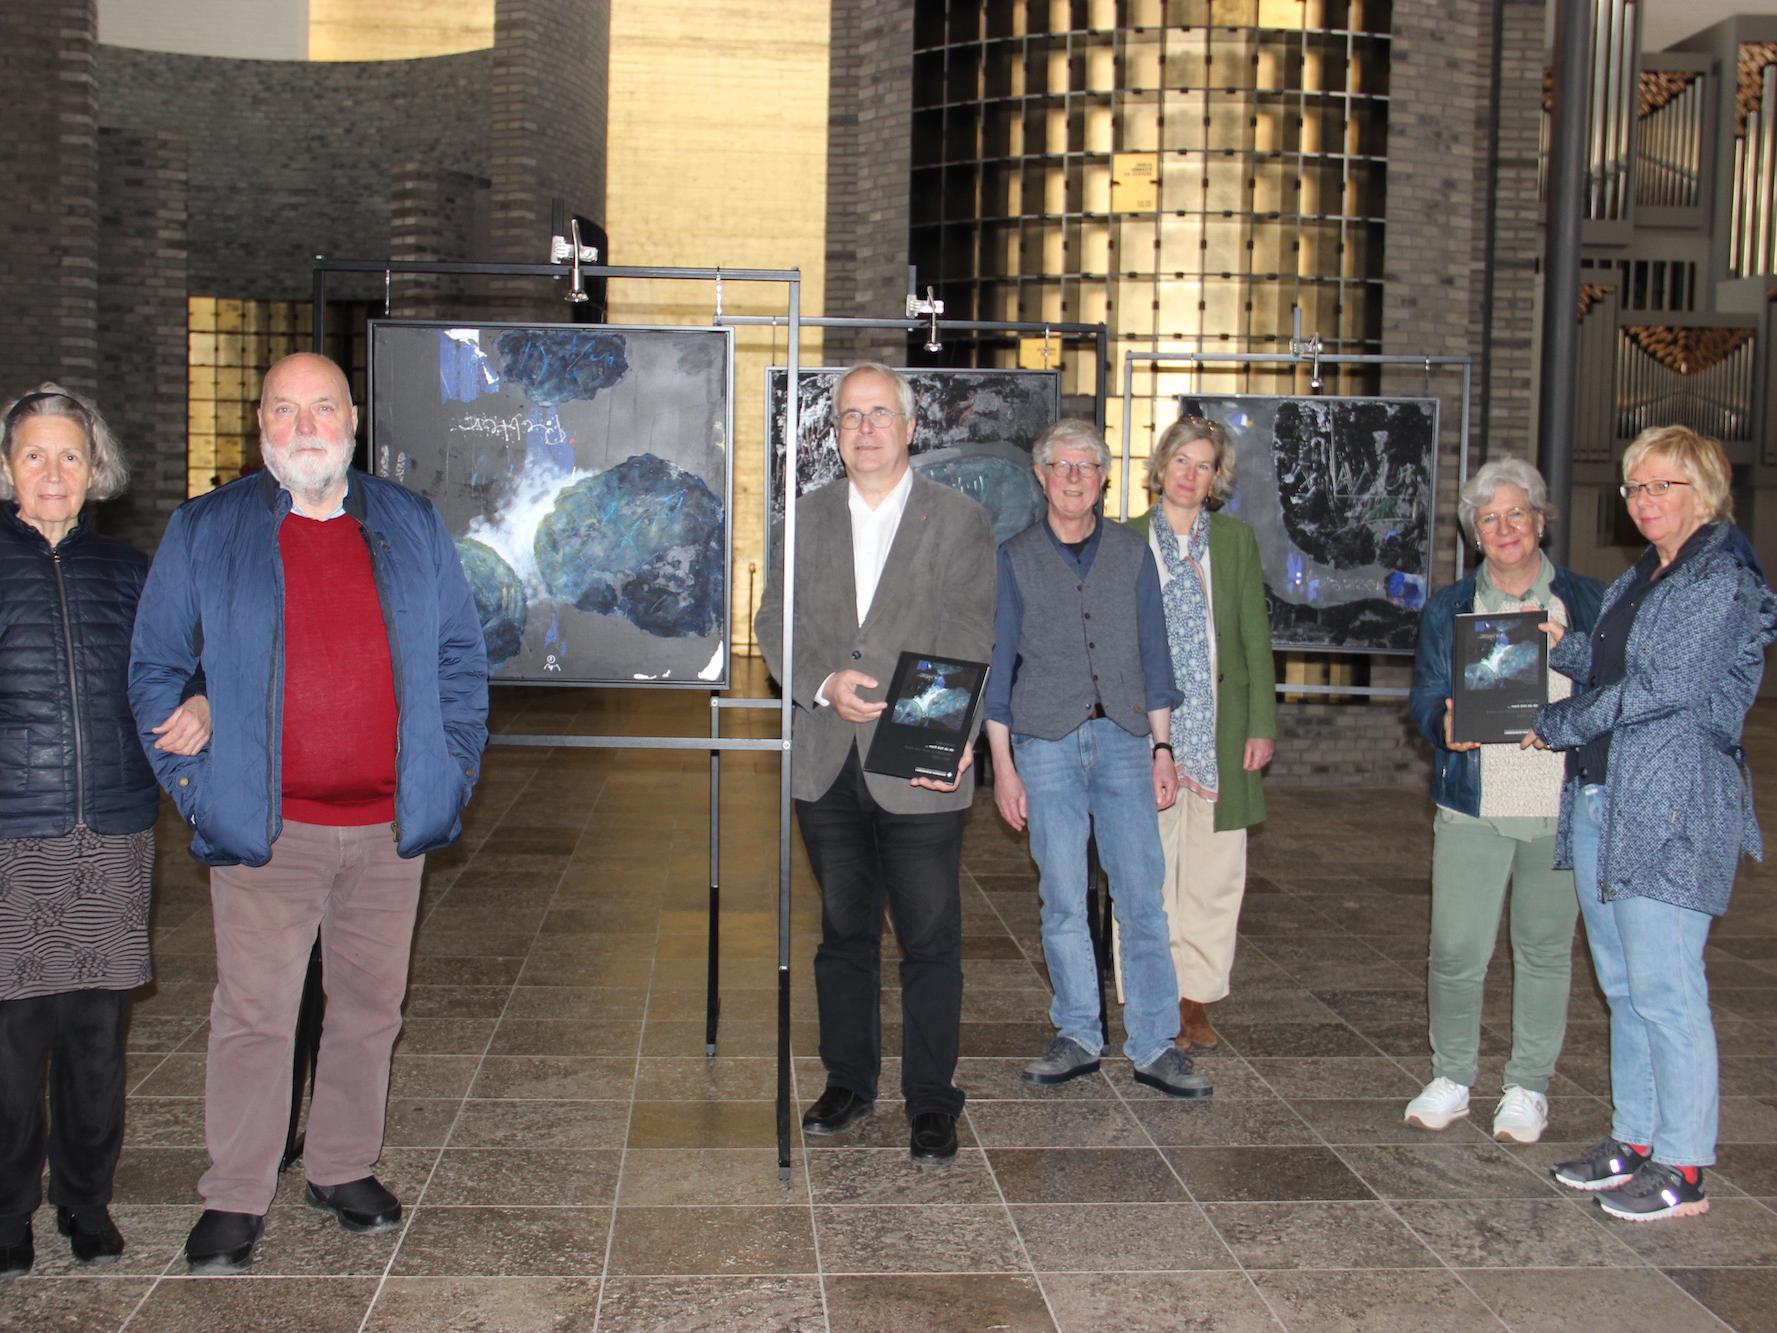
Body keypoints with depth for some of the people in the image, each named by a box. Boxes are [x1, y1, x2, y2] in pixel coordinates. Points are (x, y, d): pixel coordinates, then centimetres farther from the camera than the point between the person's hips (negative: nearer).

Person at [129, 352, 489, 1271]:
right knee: (254, 1016, 0)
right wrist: (190, 779, -2)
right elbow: (155, 668, 7)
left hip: (390, 824, 3)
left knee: (370, 1007, 12)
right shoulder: (203, 532, 3)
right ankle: (234, 1201, 13)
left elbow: (461, 657, 13)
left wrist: (454, 765, 4)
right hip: (265, 826, -2)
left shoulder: (413, 528, 9)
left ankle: (343, 1169, 28)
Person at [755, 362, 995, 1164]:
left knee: (930, 940, 1)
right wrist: (824, 683, -12)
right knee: (843, 931, 15)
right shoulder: (807, 517, 11)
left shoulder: (961, 521, 1)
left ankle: (931, 1101, 14)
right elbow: (774, 621, 7)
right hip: (827, 764, 4)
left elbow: (973, 641, -3)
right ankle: (848, 1082, 29)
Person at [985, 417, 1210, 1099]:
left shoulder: (1132, 553, 10)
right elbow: (998, 664, 6)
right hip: (1046, 742, -1)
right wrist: (1002, 765, 1)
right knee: (1062, 901, 3)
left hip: (1123, 738, 1)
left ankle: (1154, 1045, 4)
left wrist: (1162, 748, 6)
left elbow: (1153, 654, 12)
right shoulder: (1016, 559, 6)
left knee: (1142, 895, -3)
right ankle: (1077, 1037, 15)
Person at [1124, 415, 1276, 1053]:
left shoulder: (1236, 539, 10)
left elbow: (1255, 636, 8)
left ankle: (1196, 998, 16)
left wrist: (1262, 725, 1)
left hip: (1220, 729, 2)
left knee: (1214, 874, 5)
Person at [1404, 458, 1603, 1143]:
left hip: (1562, 807, 0)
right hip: (1473, 804, 0)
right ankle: (1451, 1077, 17)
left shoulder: (1588, 602, 8)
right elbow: (1424, 696, 7)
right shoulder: (1447, 608, 11)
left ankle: (1528, 1086, 22)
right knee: (1456, 951, -2)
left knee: (1545, 948, 8)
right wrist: (1444, 723, -15)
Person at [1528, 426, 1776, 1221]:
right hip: (1600, 800, 9)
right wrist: (1559, 646, 3)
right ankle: (1633, 1140, 25)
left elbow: (1669, 687, -17)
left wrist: (1555, 725, -9)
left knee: (1664, 991, -6)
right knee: (1622, 986, 14)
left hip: (1672, 811, -9)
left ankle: (1683, 1170, 3)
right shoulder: (1636, 579, 17)